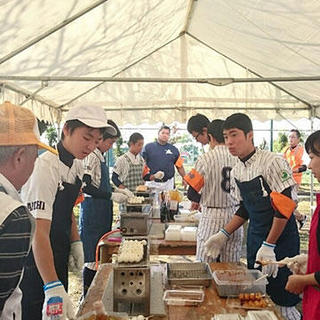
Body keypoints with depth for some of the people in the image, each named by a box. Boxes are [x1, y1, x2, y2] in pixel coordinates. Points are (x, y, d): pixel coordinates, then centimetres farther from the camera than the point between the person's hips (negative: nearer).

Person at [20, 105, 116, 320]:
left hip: (58, 259, 8)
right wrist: (52, 286, -38)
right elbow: (39, 231, -32)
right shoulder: (46, 167, -26)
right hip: (35, 263, -8)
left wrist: (75, 242, 5)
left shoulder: (77, 165, 2)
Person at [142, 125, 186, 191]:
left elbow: (179, 166, 12)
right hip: (152, 183, -2)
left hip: (168, 183, 2)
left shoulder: (174, 149, 11)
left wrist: (184, 178, 3)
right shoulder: (148, 147, 5)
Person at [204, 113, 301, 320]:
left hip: (281, 238, -7)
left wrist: (269, 246, -19)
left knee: (283, 300, -1)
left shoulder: (272, 162, -17)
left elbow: (284, 206, -19)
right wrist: (224, 235, 7)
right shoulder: (236, 172, 5)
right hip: (255, 239, 7)